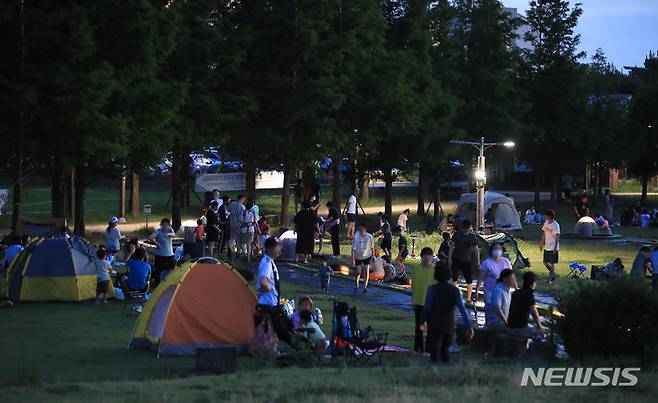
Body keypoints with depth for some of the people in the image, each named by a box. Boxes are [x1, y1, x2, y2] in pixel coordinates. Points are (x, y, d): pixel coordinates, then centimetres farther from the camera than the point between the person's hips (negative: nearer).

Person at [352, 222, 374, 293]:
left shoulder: (369, 237, -15)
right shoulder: (356, 237, -23)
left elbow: (372, 247, 2)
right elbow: (353, 249, -22)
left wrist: (373, 255, 9)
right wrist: (353, 260, -26)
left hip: (367, 256, 1)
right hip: (358, 257, -1)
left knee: (366, 271, -8)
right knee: (358, 272, 7)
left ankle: (365, 287, 1)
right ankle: (357, 285, 33)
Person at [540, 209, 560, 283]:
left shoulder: (555, 225, -16)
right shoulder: (546, 223, 6)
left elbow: (557, 237, -16)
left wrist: (555, 248, -18)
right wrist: (541, 244, 15)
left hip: (553, 248, -8)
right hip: (546, 247, 8)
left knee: (551, 263, -4)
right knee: (545, 263, 11)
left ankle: (550, 278, 5)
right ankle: (553, 274, 29)